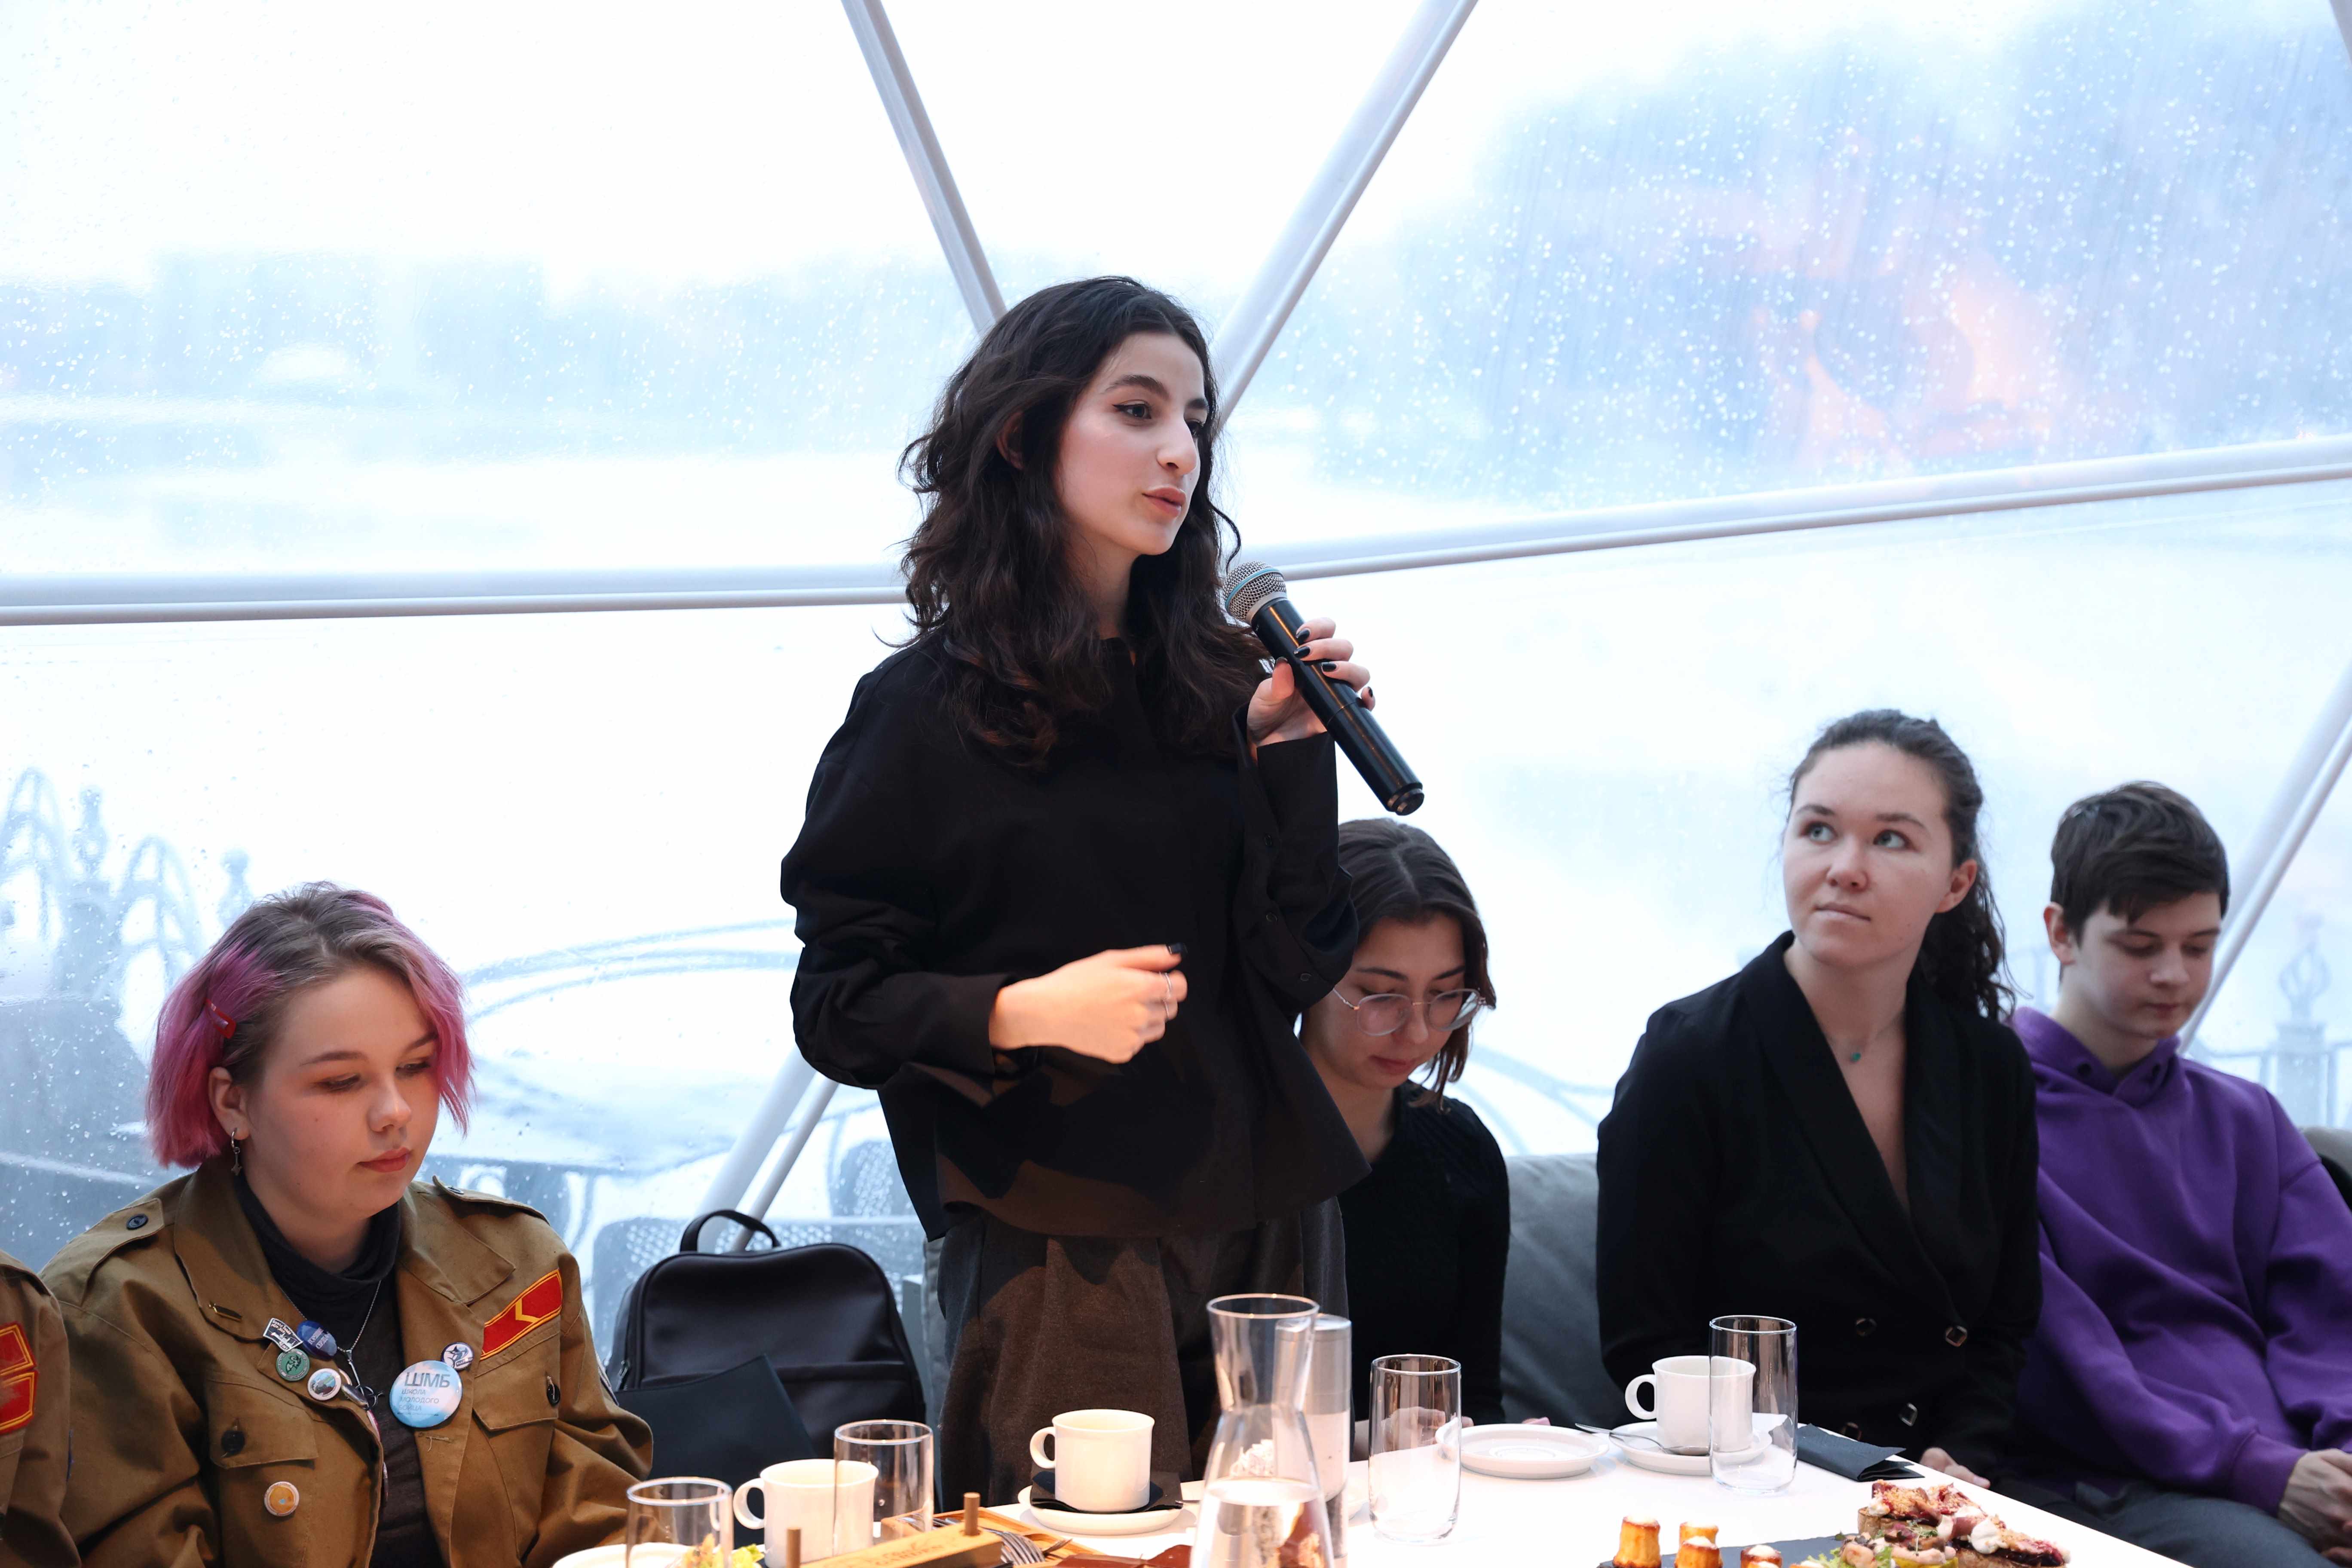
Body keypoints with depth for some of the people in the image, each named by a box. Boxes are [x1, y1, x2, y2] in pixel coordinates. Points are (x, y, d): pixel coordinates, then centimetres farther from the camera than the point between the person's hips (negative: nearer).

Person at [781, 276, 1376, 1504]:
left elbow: (1293, 977, 2)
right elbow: (836, 1005, -5)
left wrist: (1291, 758, -6)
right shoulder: (924, 708, -3)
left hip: (1261, 1214, 4)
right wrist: (1021, 1013, -20)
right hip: (1054, 1249, -4)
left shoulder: (1215, 682, 8)